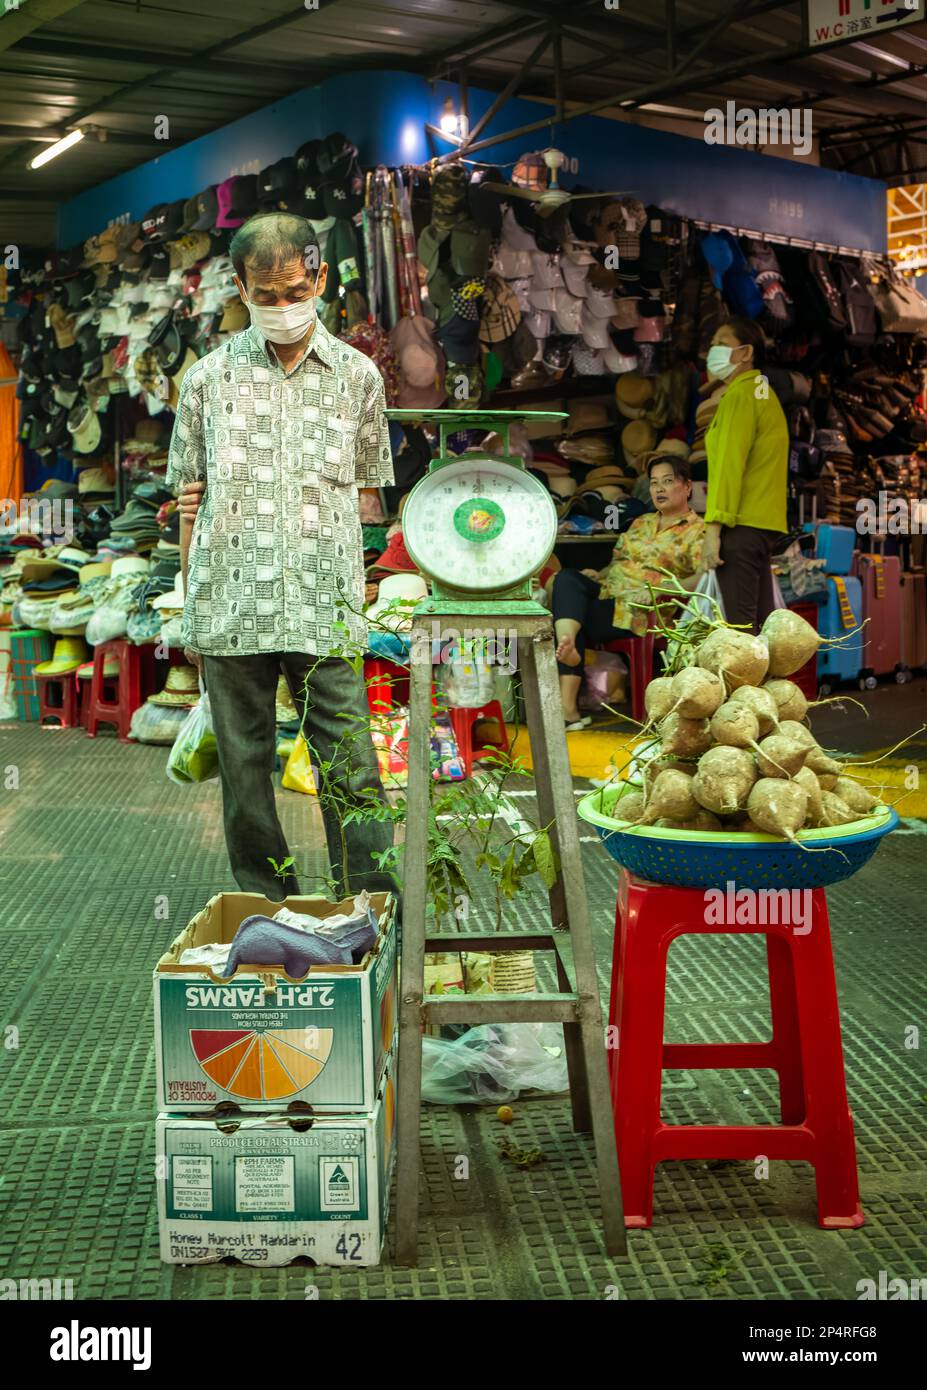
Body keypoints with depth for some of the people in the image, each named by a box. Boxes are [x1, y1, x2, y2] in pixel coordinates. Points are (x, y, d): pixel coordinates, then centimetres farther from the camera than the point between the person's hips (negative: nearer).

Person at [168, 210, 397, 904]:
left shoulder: (358, 375, 8)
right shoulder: (209, 377, 8)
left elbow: (363, 491, 14)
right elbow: (190, 499, 11)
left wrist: (351, 591, 7)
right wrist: (191, 608, 9)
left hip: (326, 611, -1)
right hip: (229, 608, 1)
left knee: (351, 771, -2)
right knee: (245, 771, 7)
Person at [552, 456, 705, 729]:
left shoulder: (697, 531, 3)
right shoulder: (641, 523, 27)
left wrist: (661, 590, -24)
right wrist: (597, 575, 8)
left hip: (641, 609, -7)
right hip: (606, 591, 7)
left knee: (571, 618, -26)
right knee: (567, 578, -24)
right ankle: (567, 645, -42)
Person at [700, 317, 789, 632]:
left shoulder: (740, 395, -8)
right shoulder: (764, 394, 21)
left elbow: (728, 465, -16)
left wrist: (713, 529, -20)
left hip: (742, 525, -10)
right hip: (764, 523, 10)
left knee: (739, 620, -11)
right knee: (759, 621, 12)